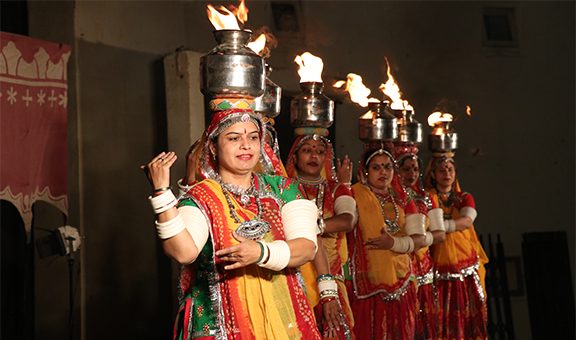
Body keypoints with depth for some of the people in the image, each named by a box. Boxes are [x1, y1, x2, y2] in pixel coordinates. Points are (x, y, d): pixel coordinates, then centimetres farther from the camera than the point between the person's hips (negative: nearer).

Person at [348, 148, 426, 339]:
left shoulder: (402, 200, 12)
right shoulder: (355, 194, -1)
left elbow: (419, 239, 1)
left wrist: (393, 243, -13)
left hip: (400, 280, 4)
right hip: (367, 281, -4)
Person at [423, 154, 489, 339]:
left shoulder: (465, 198, 10)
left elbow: (467, 221, -12)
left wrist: (439, 225, -26)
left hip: (468, 269, 2)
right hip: (440, 270, -2)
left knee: (469, 316, 3)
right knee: (442, 321, -2)